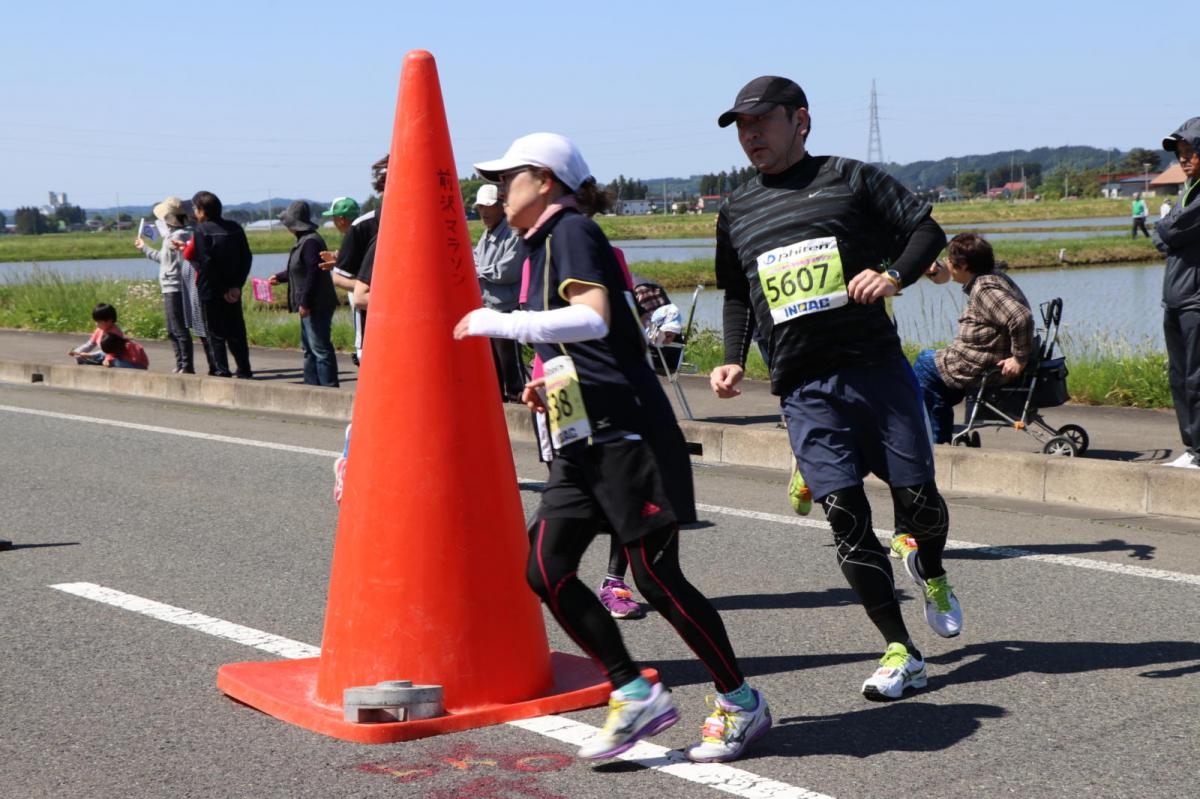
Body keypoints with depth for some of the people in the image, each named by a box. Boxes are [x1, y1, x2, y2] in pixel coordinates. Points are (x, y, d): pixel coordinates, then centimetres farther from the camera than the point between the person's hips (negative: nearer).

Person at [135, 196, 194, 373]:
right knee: (172, 331, 15)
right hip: (169, 288, 10)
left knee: (180, 330, -6)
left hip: (175, 289, -10)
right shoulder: (170, 235, 15)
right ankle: (180, 365, 21)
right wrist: (144, 248, 39)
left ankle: (187, 366, -2)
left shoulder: (179, 236, -16)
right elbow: (163, 257, 29)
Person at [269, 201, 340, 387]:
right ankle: (312, 385, 22)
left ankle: (329, 388, -7)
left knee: (320, 348, -9)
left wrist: (305, 302, -23)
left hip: (316, 306, -11)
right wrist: (279, 277, 40)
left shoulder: (311, 242, -17)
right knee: (309, 349, 16)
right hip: (310, 306, 11)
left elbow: (313, 273, -23)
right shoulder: (304, 240, 15)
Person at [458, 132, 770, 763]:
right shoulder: (541, 244, 20)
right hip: (581, 440, 10)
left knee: (656, 577, -4)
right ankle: (634, 694, 10)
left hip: (620, 428, -10)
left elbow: (593, 318, -25)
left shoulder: (570, 231, -8)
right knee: (545, 569, 2)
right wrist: (549, 385, 16)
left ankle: (741, 703, 10)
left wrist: (502, 324, -20)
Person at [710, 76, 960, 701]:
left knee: (916, 496, 1)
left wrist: (894, 275, -15)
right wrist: (734, 361, 13)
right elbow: (736, 294, 26)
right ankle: (898, 651, 2)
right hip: (803, 386, 2)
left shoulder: (850, 179, 4)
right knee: (844, 514, -7)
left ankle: (931, 573, 38)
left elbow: (927, 230, 4)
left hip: (875, 365, -2)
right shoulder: (737, 211, 16)